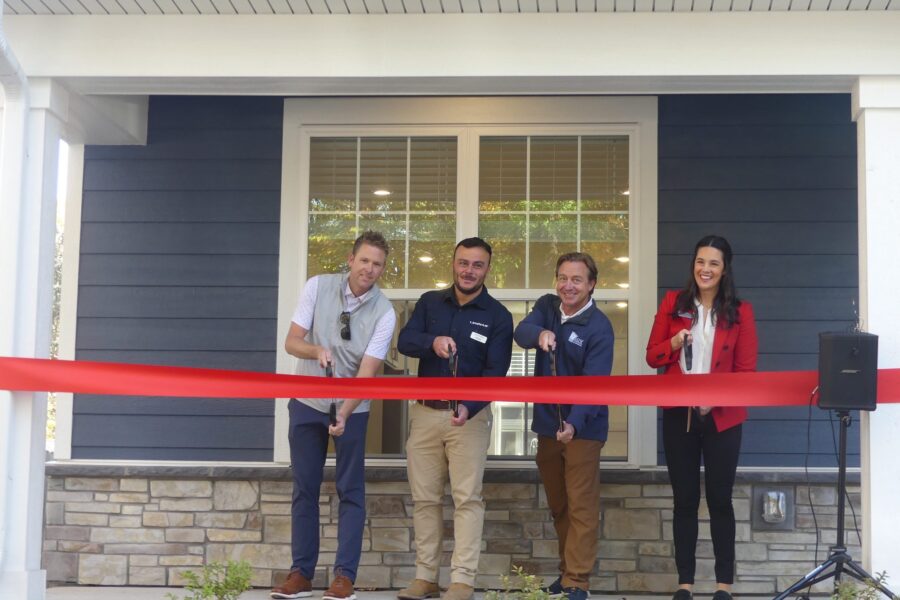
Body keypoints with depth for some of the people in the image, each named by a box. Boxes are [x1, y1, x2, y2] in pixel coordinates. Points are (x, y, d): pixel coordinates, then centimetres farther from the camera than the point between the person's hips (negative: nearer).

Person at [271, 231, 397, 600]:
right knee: (304, 489, 6)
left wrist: (343, 414, -34)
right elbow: (291, 342, -9)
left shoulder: (384, 313, -15)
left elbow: (367, 372, -21)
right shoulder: (318, 287, -11)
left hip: (352, 409, -1)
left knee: (351, 491, 0)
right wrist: (317, 351, -31)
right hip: (307, 403, 2)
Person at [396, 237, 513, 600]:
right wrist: (432, 341, -28)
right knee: (424, 498, 6)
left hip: (470, 415, -3)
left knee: (467, 498, -7)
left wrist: (469, 407, -27)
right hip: (424, 412, 3)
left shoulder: (498, 316, -2)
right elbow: (404, 341, -5)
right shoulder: (429, 303, 7)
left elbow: (495, 373, -10)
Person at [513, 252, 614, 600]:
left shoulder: (599, 328, -14)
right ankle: (567, 571, 28)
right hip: (547, 423, 6)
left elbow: (593, 384, -22)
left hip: (582, 428, -6)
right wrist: (539, 334, -39)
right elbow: (521, 331, -16)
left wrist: (574, 423, -37)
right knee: (558, 506, 16)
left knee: (581, 507, -6)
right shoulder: (547, 306, 3)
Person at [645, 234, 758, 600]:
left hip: (722, 416, -1)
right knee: (684, 499, 5)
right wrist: (673, 343, -15)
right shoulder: (672, 303, 4)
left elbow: (746, 370, -2)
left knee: (719, 499, 4)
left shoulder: (740, 312, 0)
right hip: (678, 413, 1)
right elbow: (652, 356, 6)